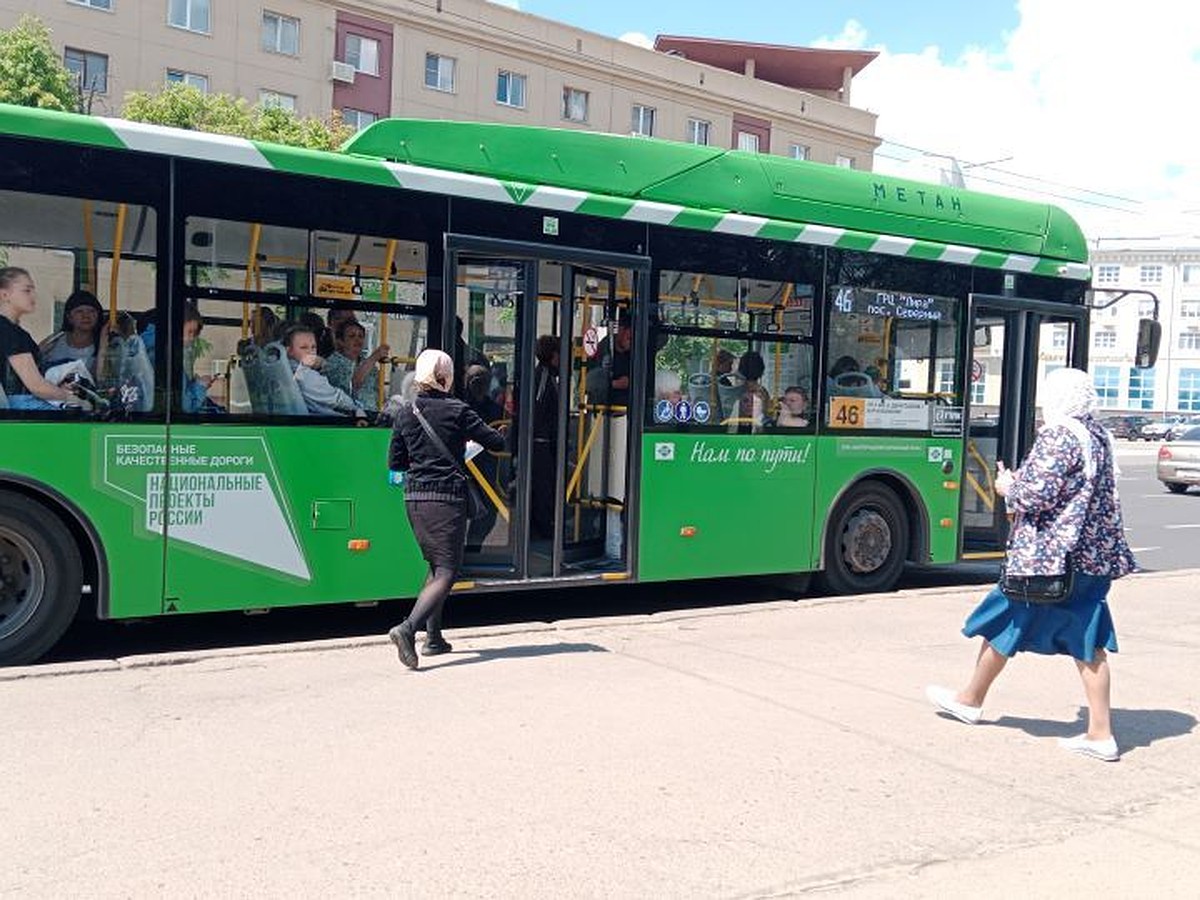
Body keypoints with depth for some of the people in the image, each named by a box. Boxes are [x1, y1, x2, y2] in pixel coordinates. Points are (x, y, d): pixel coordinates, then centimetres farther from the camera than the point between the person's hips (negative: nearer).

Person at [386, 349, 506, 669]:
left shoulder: (405, 414, 6)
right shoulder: (457, 410, -6)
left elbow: (394, 461, 10)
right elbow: (498, 443, -3)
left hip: (414, 498, 6)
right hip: (447, 498, -6)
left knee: (436, 566, 20)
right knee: (447, 571, -5)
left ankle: (433, 637, 21)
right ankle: (408, 628, -23)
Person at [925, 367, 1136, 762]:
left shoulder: (1057, 437, -16)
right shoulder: (1098, 436, 12)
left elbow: (1038, 494, -21)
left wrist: (1008, 486, -1)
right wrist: (1019, 483, 16)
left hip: (1047, 554, -8)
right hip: (1093, 557, 8)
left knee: (1003, 624, 9)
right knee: (1087, 642, 9)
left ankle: (970, 700, 25)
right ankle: (1100, 733, 8)